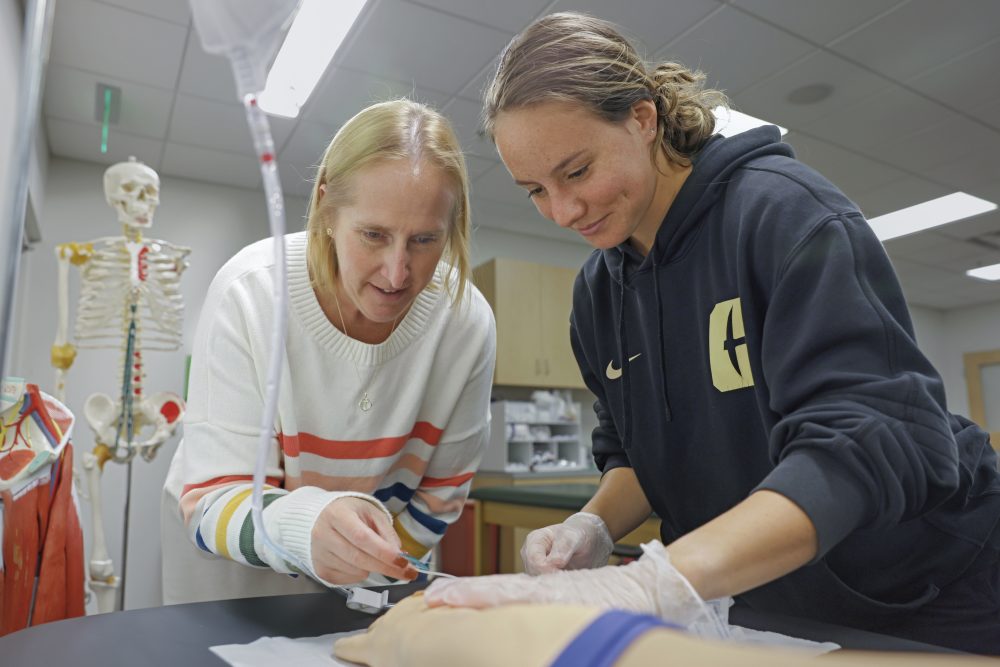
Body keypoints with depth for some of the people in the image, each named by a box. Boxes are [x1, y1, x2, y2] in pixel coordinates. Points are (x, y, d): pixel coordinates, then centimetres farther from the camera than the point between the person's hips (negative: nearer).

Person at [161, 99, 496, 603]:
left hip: (368, 553, 2)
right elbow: (212, 501, -27)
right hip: (229, 546, -1)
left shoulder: (468, 322, -23)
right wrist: (303, 525, -46)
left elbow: (439, 494, -9)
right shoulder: (249, 293, -28)